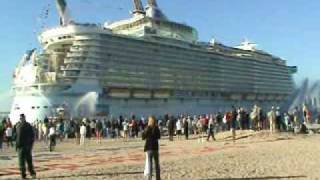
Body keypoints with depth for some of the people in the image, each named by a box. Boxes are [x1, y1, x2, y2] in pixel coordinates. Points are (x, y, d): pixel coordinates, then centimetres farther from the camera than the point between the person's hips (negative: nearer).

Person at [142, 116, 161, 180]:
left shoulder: (147, 128, -12)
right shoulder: (157, 128, -1)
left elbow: (143, 137, -4)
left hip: (149, 147, -3)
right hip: (156, 147, 3)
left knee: (149, 163, -3)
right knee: (157, 163, 14)